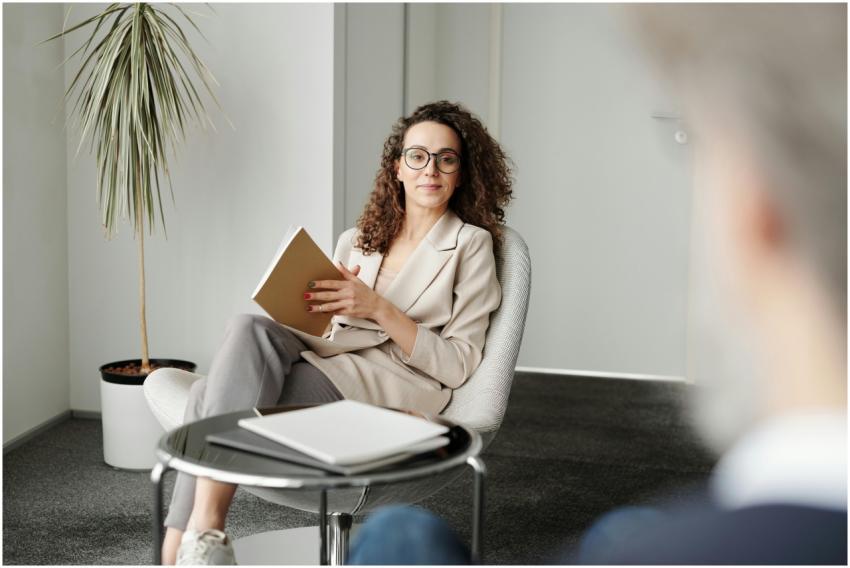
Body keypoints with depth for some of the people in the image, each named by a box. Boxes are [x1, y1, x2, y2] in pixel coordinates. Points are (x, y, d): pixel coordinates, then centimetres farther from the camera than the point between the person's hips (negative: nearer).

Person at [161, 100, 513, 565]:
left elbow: (457, 365, 0)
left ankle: (203, 529, -32)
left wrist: (379, 309, -11)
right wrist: (314, 307, -1)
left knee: (249, 331, -28)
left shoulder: (470, 243, 9)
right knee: (212, 392, -26)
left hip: (388, 390, -5)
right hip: (327, 364, 5)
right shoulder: (357, 240, 24)